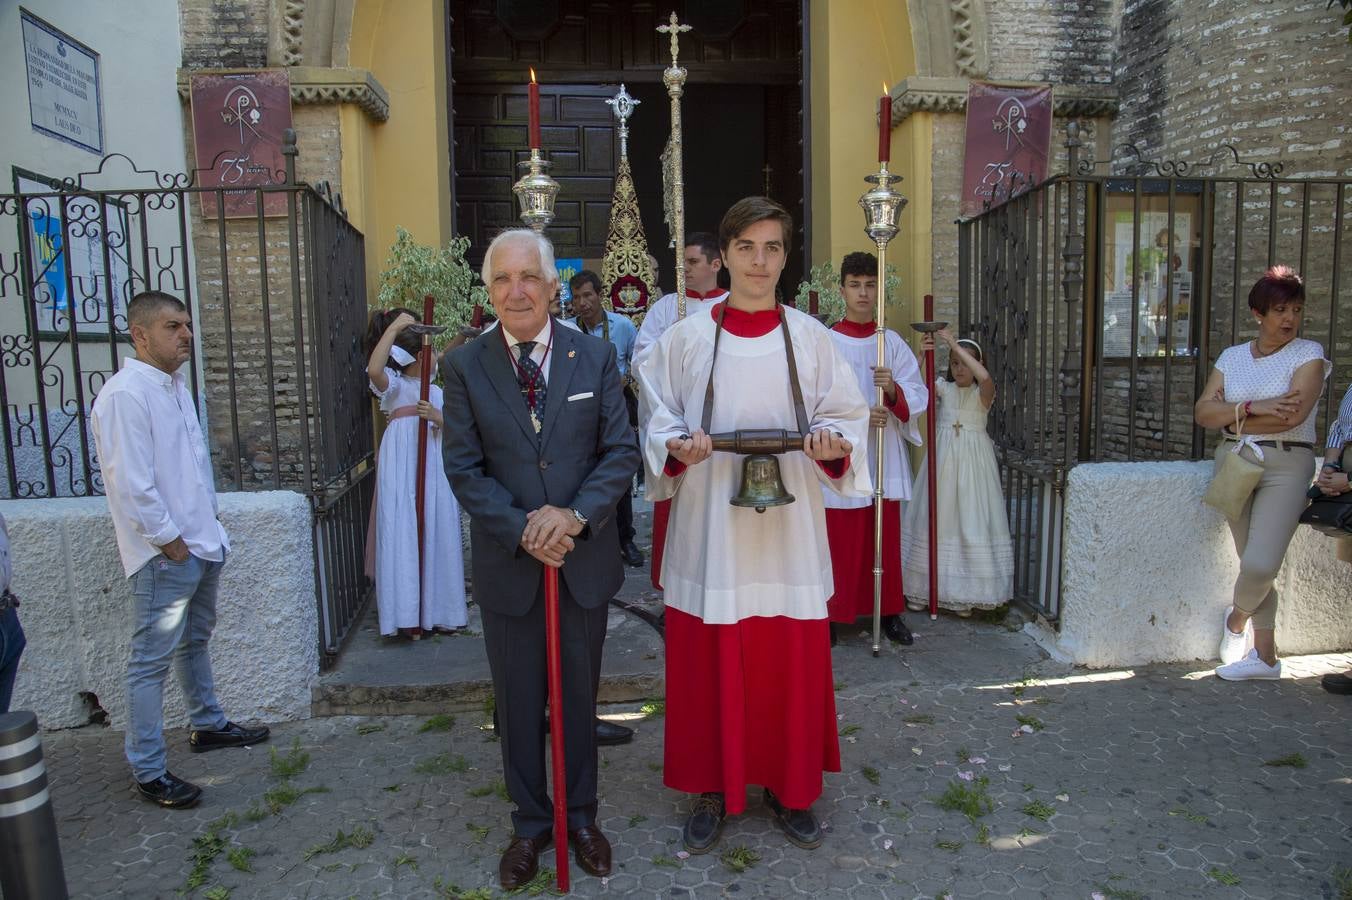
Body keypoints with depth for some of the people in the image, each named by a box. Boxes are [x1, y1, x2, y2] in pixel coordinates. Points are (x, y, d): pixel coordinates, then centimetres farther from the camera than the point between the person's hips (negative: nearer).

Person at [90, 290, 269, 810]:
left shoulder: (176, 385, 11)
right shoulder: (125, 394, -18)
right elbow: (131, 483, -21)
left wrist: (209, 527, 14)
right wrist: (170, 541, -16)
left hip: (201, 543, 10)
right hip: (165, 554, -10)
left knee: (195, 641, 24)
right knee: (152, 661, 1)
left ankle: (207, 724, 41)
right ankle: (148, 771, 11)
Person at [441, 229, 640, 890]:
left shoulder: (596, 356, -3)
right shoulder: (463, 366, -4)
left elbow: (621, 451, -4)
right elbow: (463, 468, -6)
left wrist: (576, 515, -19)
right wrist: (522, 531, -17)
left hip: (585, 559, 1)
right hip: (508, 562, 0)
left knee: (580, 694, 15)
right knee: (518, 700, 14)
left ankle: (581, 815, 36)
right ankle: (530, 822, 35)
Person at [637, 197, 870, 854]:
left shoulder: (810, 337, 3)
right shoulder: (687, 338, 1)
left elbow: (845, 419, 5)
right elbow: (657, 425, 4)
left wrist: (831, 447, -16)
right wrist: (678, 449, -17)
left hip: (788, 528, 1)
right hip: (710, 526, 0)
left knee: (791, 665, 9)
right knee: (709, 665, 7)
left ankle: (789, 788, 31)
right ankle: (712, 789, 27)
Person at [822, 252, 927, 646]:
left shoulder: (892, 342, 8)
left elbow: (918, 395, 3)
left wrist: (893, 389, -17)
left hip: (884, 457, 3)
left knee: (886, 539, 10)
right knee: (839, 541, 1)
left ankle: (889, 611, 22)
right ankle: (832, 614, 13)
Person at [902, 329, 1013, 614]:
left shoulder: (983, 392, -1)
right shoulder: (942, 387, 5)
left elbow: (985, 377, -26)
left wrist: (955, 344, -24)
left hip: (972, 460, -2)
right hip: (942, 456, 2)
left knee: (971, 518, -1)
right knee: (935, 516, 5)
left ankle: (965, 592, 8)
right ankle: (926, 588, 14)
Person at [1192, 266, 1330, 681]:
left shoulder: (1309, 354, 0)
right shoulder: (1232, 356, 11)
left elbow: (1294, 415, -16)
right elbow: (1202, 410, 0)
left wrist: (1232, 417, -6)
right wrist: (1253, 408, -14)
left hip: (1285, 465, -4)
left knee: (1261, 565, -15)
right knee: (1252, 565, 7)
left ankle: (1237, 617, 17)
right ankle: (1265, 656, 20)